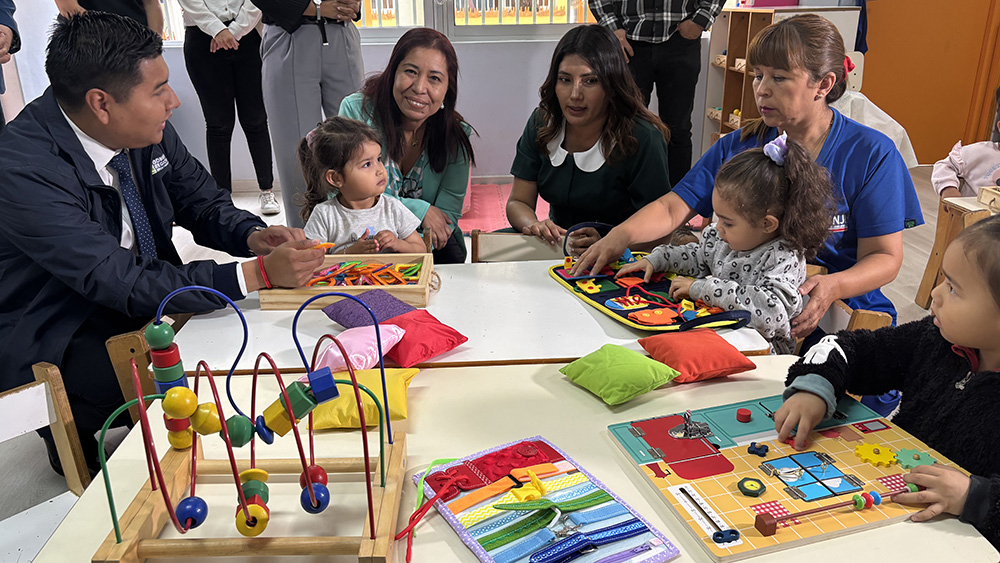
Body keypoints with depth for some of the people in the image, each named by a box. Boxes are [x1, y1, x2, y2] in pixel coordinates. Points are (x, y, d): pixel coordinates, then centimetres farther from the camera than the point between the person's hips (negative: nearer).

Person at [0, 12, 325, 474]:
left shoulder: (147, 131, -8)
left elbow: (203, 203, 5)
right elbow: (124, 285, -31)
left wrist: (253, 236, -17)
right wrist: (258, 273, -36)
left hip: (146, 298, 7)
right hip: (57, 345, -6)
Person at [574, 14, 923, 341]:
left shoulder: (871, 154, -4)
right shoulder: (738, 147, 7)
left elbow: (885, 257, -5)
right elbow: (673, 208, -1)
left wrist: (832, 287, -27)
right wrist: (621, 235, -22)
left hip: (840, 313, -3)